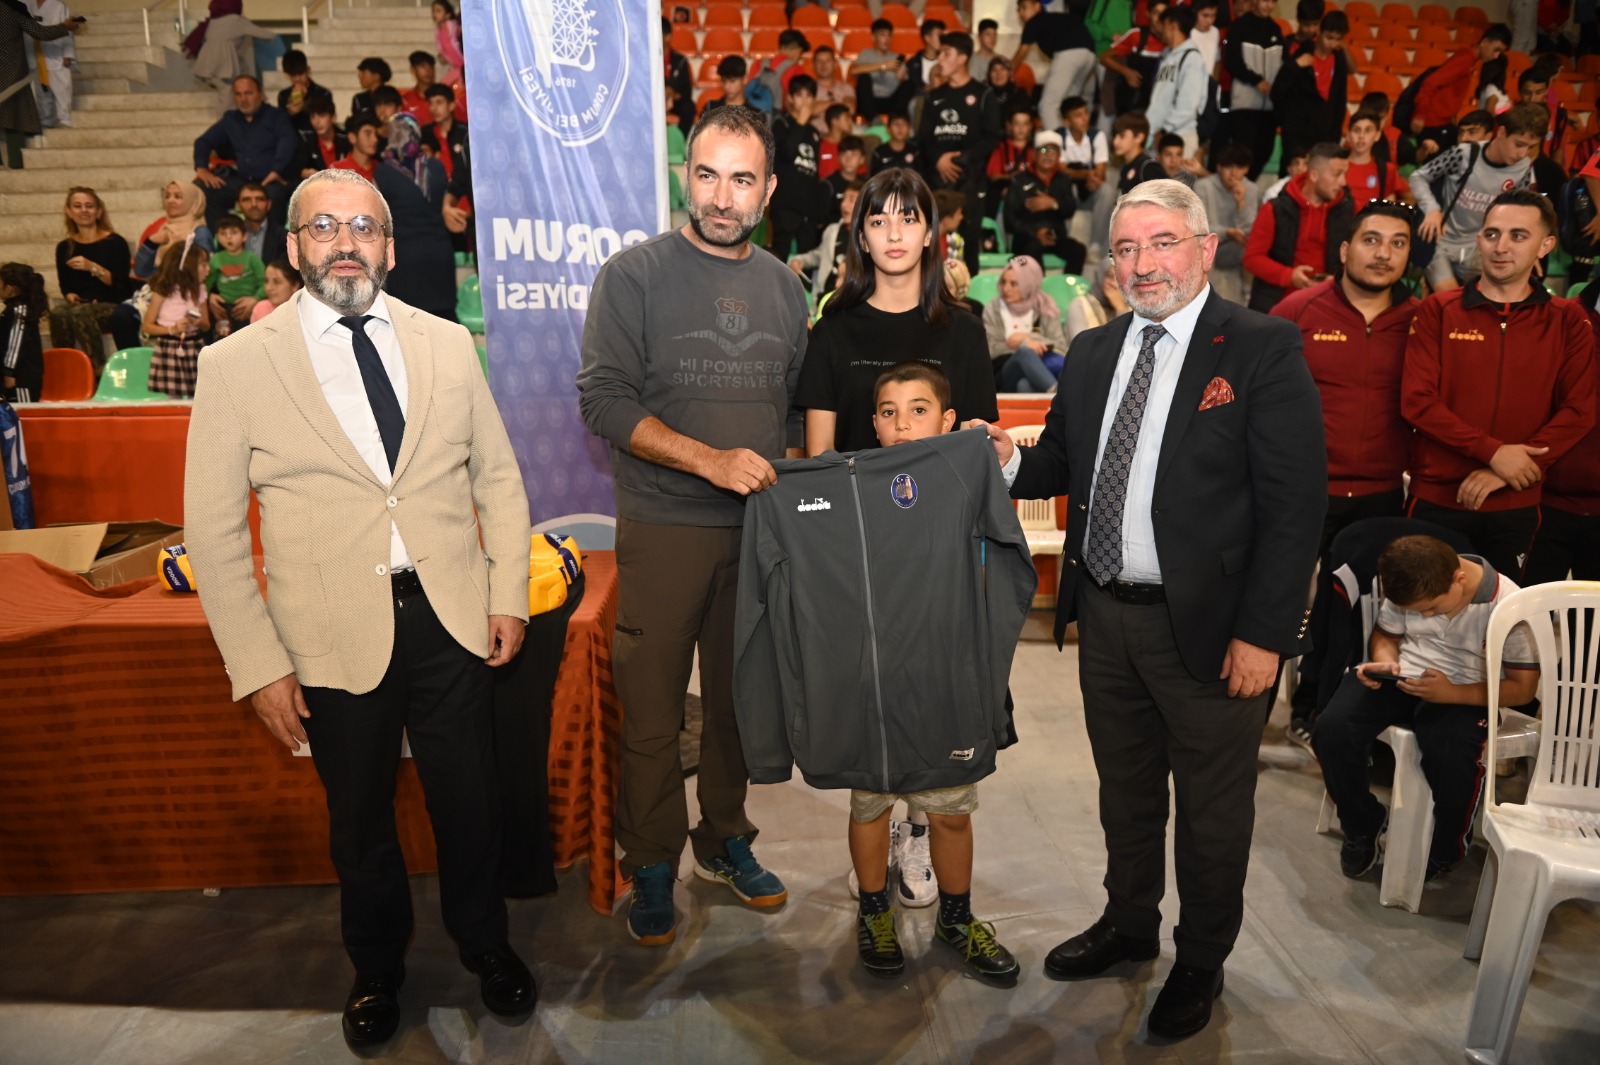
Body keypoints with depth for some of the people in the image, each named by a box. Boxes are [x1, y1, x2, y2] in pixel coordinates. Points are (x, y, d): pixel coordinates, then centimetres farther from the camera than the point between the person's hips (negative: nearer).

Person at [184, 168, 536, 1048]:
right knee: (359, 820, 16)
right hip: (336, 637, -1)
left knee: (469, 804, 14)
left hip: (452, 620, 2)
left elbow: (498, 477, 10)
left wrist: (509, 594, 2)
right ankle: (376, 969, 43)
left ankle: (486, 949, 41)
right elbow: (214, 530, -3)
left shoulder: (446, 344, 4)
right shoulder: (235, 364, -3)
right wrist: (258, 664, -6)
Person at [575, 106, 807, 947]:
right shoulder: (634, 275, -4)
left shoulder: (782, 285, 11)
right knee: (652, 712, 3)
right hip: (664, 529, -4)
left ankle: (724, 839, 32)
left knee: (741, 698, 14)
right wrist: (712, 460, -21)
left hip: (759, 528, 4)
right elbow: (605, 401, -13)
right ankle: (651, 865, 21)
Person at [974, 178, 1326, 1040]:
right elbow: (1063, 463, 14)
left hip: (1207, 626, -5)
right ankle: (1129, 925, 46)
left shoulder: (1262, 348, -11)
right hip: (1105, 617, 5)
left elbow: (1295, 502, -15)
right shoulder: (1092, 351, 7)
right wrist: (1010, 462, -8)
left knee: (1212, 810, 14)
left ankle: (1201, 962, 36)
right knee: (1125, 793, 23)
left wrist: (1263, 633, -18)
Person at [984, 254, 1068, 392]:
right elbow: (989, 349, -1)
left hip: (1038, 372, 1)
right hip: (1005, 376, -1)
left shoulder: (1045, 308, 12)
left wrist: (1029, 338, -6)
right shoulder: (993, 309, 11)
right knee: (1025, 352, -38)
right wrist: (1023, 344, -13)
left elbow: (1061, 347, 2)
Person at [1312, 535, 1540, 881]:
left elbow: (1524, 687, -9)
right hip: (1401, 676, 3)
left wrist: (1452, 694, -23)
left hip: (1462, 693, -3)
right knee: (1332, 728, -24)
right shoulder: (1411, 588, -5)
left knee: (1451, 759, -35)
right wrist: (1385, 661, -12)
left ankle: (1447, 851, 0)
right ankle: (1363, 824, 4)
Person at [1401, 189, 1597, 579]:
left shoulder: (1567, 321, 4)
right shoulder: (1437, 310, 0)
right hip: (1436, 499, -1)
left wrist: (1502, 473, -15)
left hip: (1516, 506, 1)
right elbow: (1416, 401, -9)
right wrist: (1493, 451, -16)